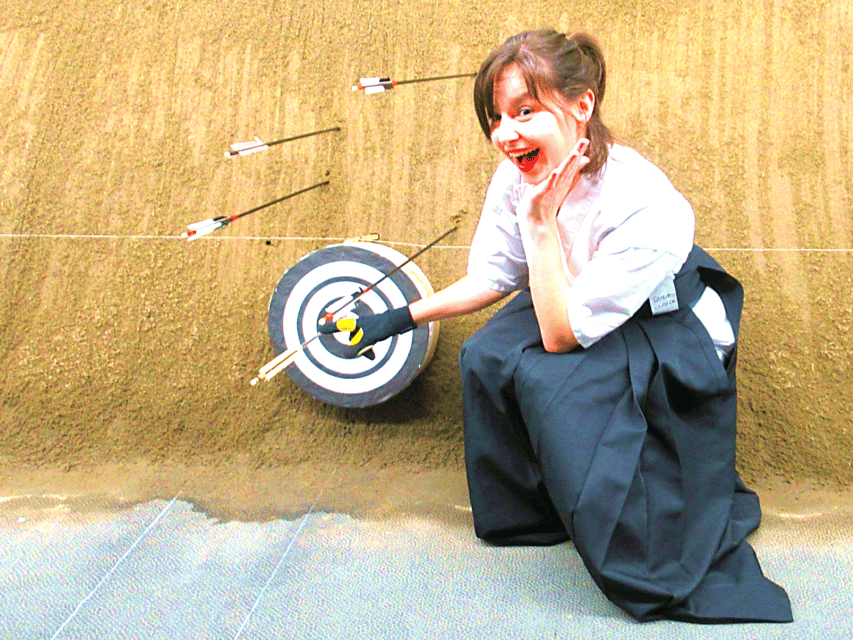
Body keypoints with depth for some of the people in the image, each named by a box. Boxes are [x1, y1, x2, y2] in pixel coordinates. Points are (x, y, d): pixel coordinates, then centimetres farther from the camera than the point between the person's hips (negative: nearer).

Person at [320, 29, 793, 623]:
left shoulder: (645, 206, -35)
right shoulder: (516, 177, -15)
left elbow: (561, 335, -30)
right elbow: (492, 278, 1)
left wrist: (543, 221, -34)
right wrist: (398, 318, -2)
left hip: (673, 337, -6)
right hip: (569, 307, 6)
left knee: (546, 375, -29)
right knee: (487, 358, -18)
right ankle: (530, 514, 8)